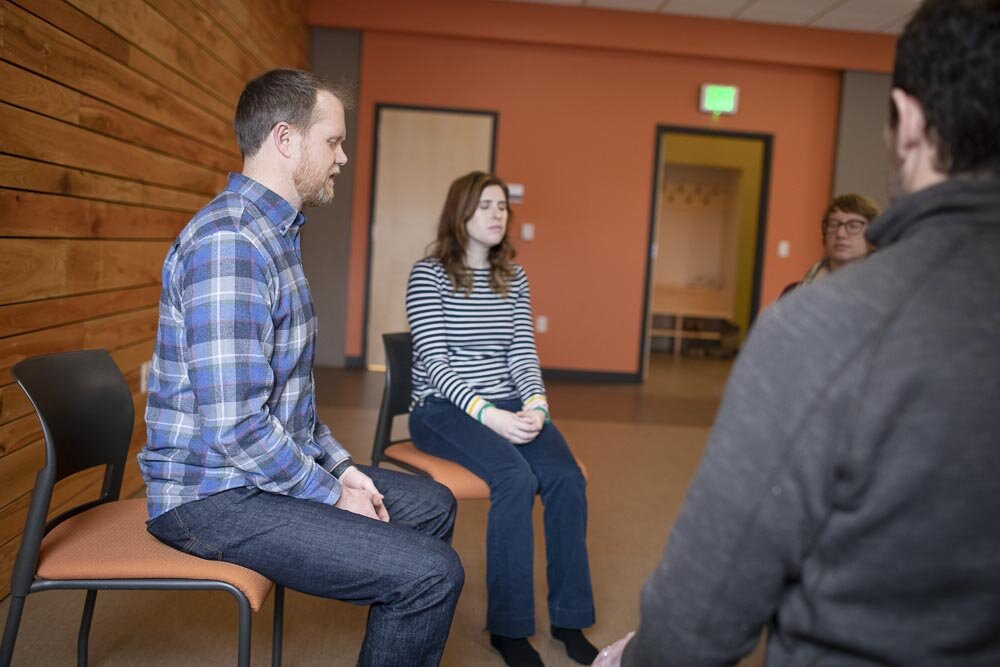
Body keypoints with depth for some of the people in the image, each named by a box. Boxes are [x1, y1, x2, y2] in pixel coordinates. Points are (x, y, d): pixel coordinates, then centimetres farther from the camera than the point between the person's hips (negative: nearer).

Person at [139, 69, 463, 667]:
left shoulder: (274, 232, 11)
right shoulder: (229, 241, -23)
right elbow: (235, 426, -28)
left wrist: (339, 464, 8)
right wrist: (332, 496, -15)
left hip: (272, 467, 10)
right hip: (217, 494, -10)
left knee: (434, 505, 17)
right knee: (432, 573, -20)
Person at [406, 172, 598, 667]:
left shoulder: (513, 278, 12)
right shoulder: (429, 274, -4)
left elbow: (523, 354, 6)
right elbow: (436, 362, -12)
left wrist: (535, 405, -14)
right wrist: (487, 414, -25)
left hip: (507, 406, 5)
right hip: (443, 408, -4)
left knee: (567, 478, -21)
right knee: (516, 478, -30)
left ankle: (568, 617, -5)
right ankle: (507, 626, -15)